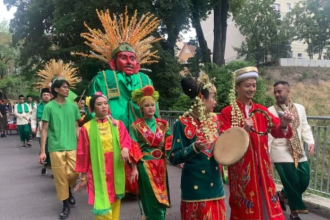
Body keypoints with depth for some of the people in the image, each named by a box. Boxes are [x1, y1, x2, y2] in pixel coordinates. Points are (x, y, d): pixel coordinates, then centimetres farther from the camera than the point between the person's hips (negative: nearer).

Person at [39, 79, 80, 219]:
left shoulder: (73, 106, 6)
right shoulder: (49, 107, -2)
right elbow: (45, 129, -1)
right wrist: (42, 151, -4)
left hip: (72, 147, 2)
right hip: (56, 148, -2)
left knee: (74, 173, 0)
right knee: (60, 177, 3)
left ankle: (69, 190, 33)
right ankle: (66, 204, 19)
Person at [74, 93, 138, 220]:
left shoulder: (118, 124, 6)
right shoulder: (87, 128, -2)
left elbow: (126, 141, -5)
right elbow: (83, 154, 2)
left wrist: (125, 149, -29)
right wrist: (83, 177, 4)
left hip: (116, 172, 3)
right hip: (98, 173, -3)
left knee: (115, 204, 12)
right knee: (103, 208, -8)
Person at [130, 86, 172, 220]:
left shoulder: (163, 124, 7)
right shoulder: (136, 126, -2)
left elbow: (169, 145, 6)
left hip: (161, 165, 4)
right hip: (145, 166, -4)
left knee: (162, 198, 11)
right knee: (153, 200, -2)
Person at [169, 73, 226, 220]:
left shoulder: (215, 120, 5)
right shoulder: (183, 124, -13)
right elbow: (174, 158, -14)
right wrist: (194, 148, -27)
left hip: (215, 184, 5)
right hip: (195, 187, -5)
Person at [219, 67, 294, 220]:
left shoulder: (262, 110, 8)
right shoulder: (227, 112, -6)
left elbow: (276, 132, -4)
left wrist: (284, 125, -26)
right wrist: (243, 130, -27)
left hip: (262, 167, 4)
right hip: (240, 168, -4)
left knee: (267, 205, 8)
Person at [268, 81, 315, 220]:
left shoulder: (300, 108, 7)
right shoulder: (270, 111, -5)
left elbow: (305, 127, 11)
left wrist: (310, 142, -5)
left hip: (299, 152, 5)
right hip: (281, 153, -4)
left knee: (304, 181, 6)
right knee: (292, 183, -2)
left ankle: (281, 195, 34)